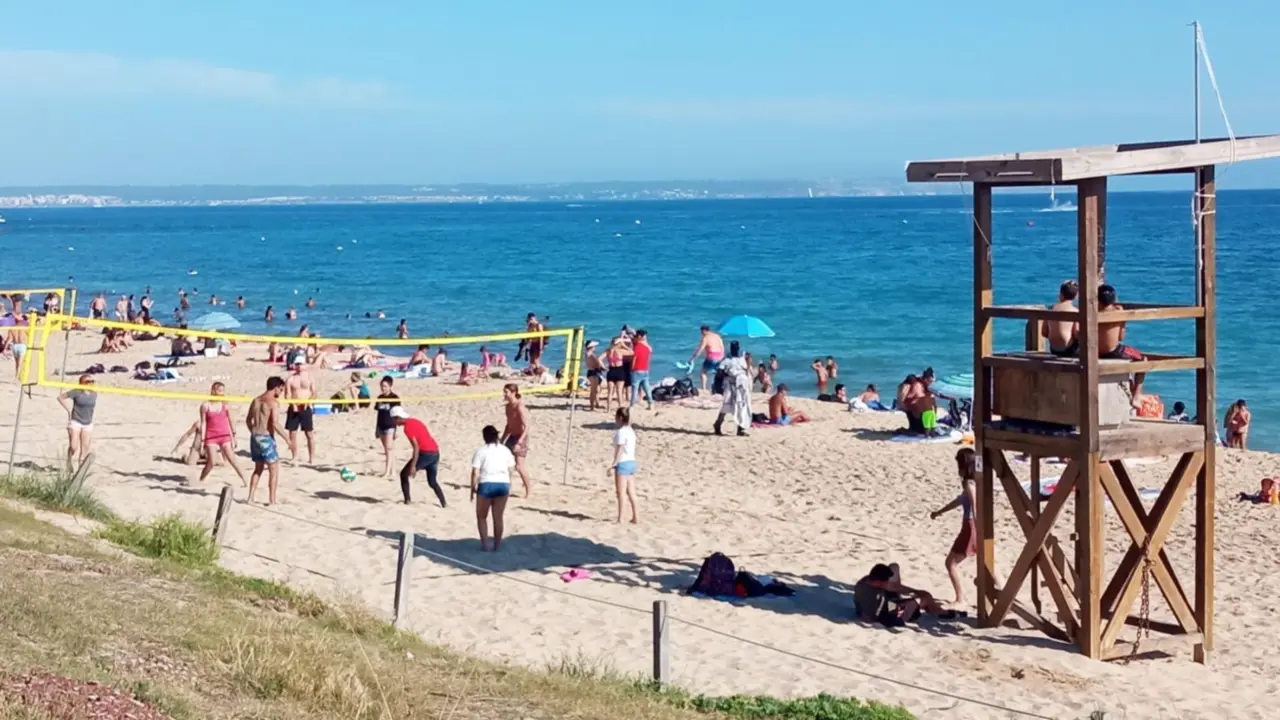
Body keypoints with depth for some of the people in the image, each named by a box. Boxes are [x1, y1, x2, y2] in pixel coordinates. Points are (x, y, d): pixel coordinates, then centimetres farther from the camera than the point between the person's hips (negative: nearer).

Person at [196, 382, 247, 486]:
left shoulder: (225, 405, 2)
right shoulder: (205, 405, -1)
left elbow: (231, 422, 6)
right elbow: (203, 423, 1)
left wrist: (233, 437, 2)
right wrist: (202, 440, -3)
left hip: (225, 436, 1)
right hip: (211, 437, -1)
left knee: (232, 460, -3)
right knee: (210, 463, -6)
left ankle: (244, 480, 3)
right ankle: (200, 480, 12)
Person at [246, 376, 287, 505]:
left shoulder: (256, 400, 11)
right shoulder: (273, 402, -12)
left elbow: (248, 420, 18)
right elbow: (275, 423, -22)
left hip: (255, 437, 7)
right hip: (266, 438, -7)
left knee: (258, 469, 19)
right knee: (274, 469, 3)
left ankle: (250, 498, 16)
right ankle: (272, 500, 2)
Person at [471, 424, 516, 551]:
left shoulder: (481, 451, 0)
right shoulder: (505, 450, 11)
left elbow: (475, 473, -6)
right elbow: (510, 471, 10)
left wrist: (473, 488, 3)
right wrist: (509, 488, 19)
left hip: (486, 484, -3)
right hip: (503, 484, 3)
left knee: (481, 517, 14)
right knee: (498, 517, 14)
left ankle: (485, 544, 10)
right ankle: (497, 545, 18)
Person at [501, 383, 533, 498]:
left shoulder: (520, 407, -21)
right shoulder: (508, 406, 5)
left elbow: (526, 427, -24)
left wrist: (519, 442, -32)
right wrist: (502, 440, 18)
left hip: (521, 438, -9)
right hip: (512, 437, 9)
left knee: (519, 466, -10)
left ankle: (529, 488, 7)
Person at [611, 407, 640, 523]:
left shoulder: (621, 432, -14)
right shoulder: (631, 431, 13)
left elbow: (619, 450, -18)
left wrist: (614, 465, -19)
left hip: (623, 463, -9)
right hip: (632, 462, 9)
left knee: (621, 492, -5)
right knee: (631, 492, 12)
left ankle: (620, 518, -5)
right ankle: (635, 516, 14)